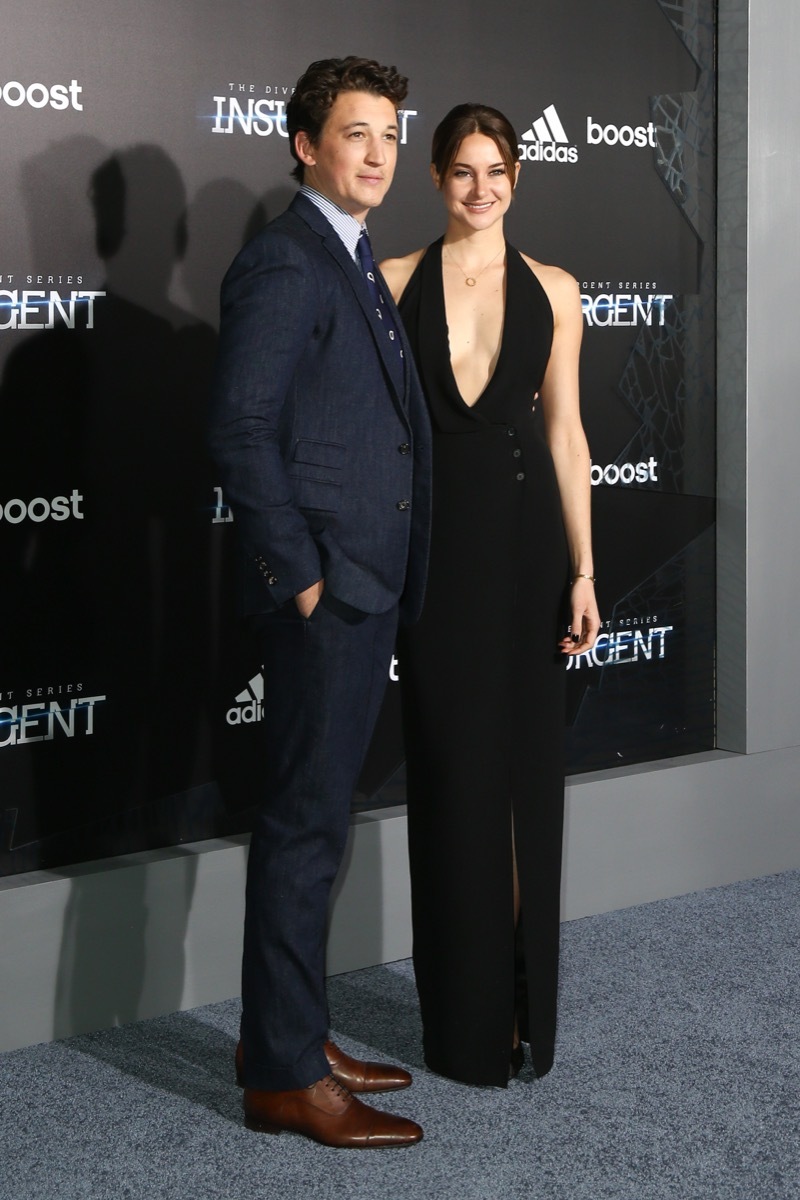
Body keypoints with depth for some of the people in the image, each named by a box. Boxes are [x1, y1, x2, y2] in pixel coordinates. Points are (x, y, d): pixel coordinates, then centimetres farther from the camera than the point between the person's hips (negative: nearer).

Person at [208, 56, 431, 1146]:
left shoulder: (356, 263, 18)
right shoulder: (284, 263, -13)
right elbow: (241, 433, -20)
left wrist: (380, 579, 15)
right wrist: (299, 577, -18)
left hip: (366, 589, 10)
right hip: (323, 591, -10)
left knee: (314, 818, 16)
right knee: (305, 825, -2)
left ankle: (286, 1034, 28)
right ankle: (285, 1076, 8)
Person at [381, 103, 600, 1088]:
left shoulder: (552, 291, 7)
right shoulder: (396, 283, 3)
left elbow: (565, 432, 6)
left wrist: (584, 570, 1)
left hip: (527, 537, 1)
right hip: (436, 541, -1)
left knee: (528, 766, 6)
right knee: (450, 774, 3)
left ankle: (526, 1006, 21)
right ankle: (464, 1019, 16)